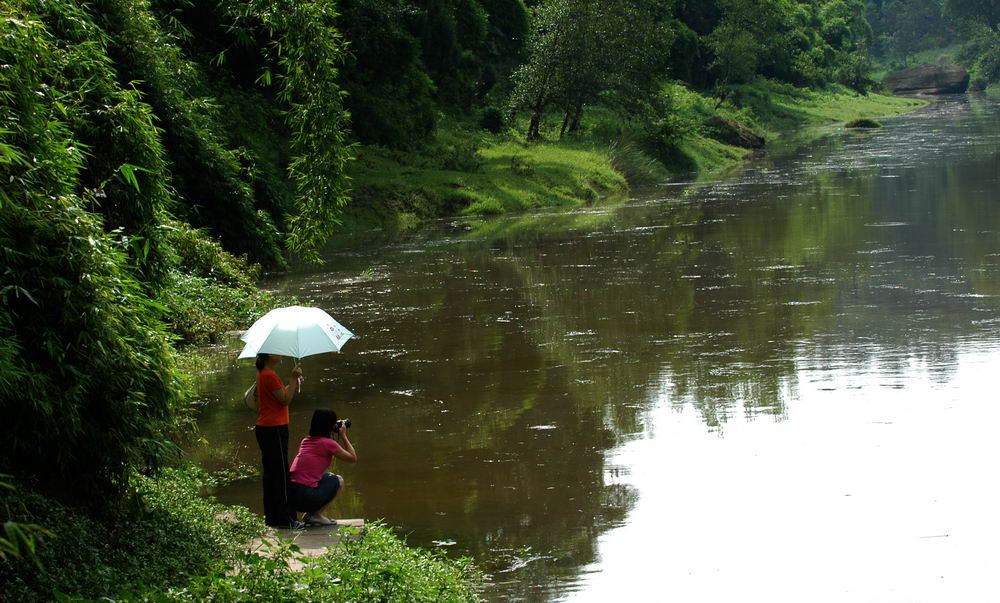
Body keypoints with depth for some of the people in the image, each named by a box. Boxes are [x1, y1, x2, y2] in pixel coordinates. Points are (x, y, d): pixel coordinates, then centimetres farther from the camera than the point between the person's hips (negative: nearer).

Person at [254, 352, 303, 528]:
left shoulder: (263, 374, 15)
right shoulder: (270, 375, -16)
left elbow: (281, 396, 19)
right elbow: (286, 400, -17)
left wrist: (294, 382, 10)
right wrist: (293, 380, -14)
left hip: (264, 428, 10)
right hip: (274, 429, -10)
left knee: (271, 473, 14)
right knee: (281, 474, -5)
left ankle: (272, 516, 19)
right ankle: (284, 518, -2)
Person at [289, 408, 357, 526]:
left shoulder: (306, 440, 16)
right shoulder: (328, 443, -6)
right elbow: (353, 458, 5)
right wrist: (343, 436, 14)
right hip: (306, 497, -7)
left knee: (327, 477, 28)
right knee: (338, 480, 15)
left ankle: (310, 514, 15)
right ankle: (315, 514, 5)